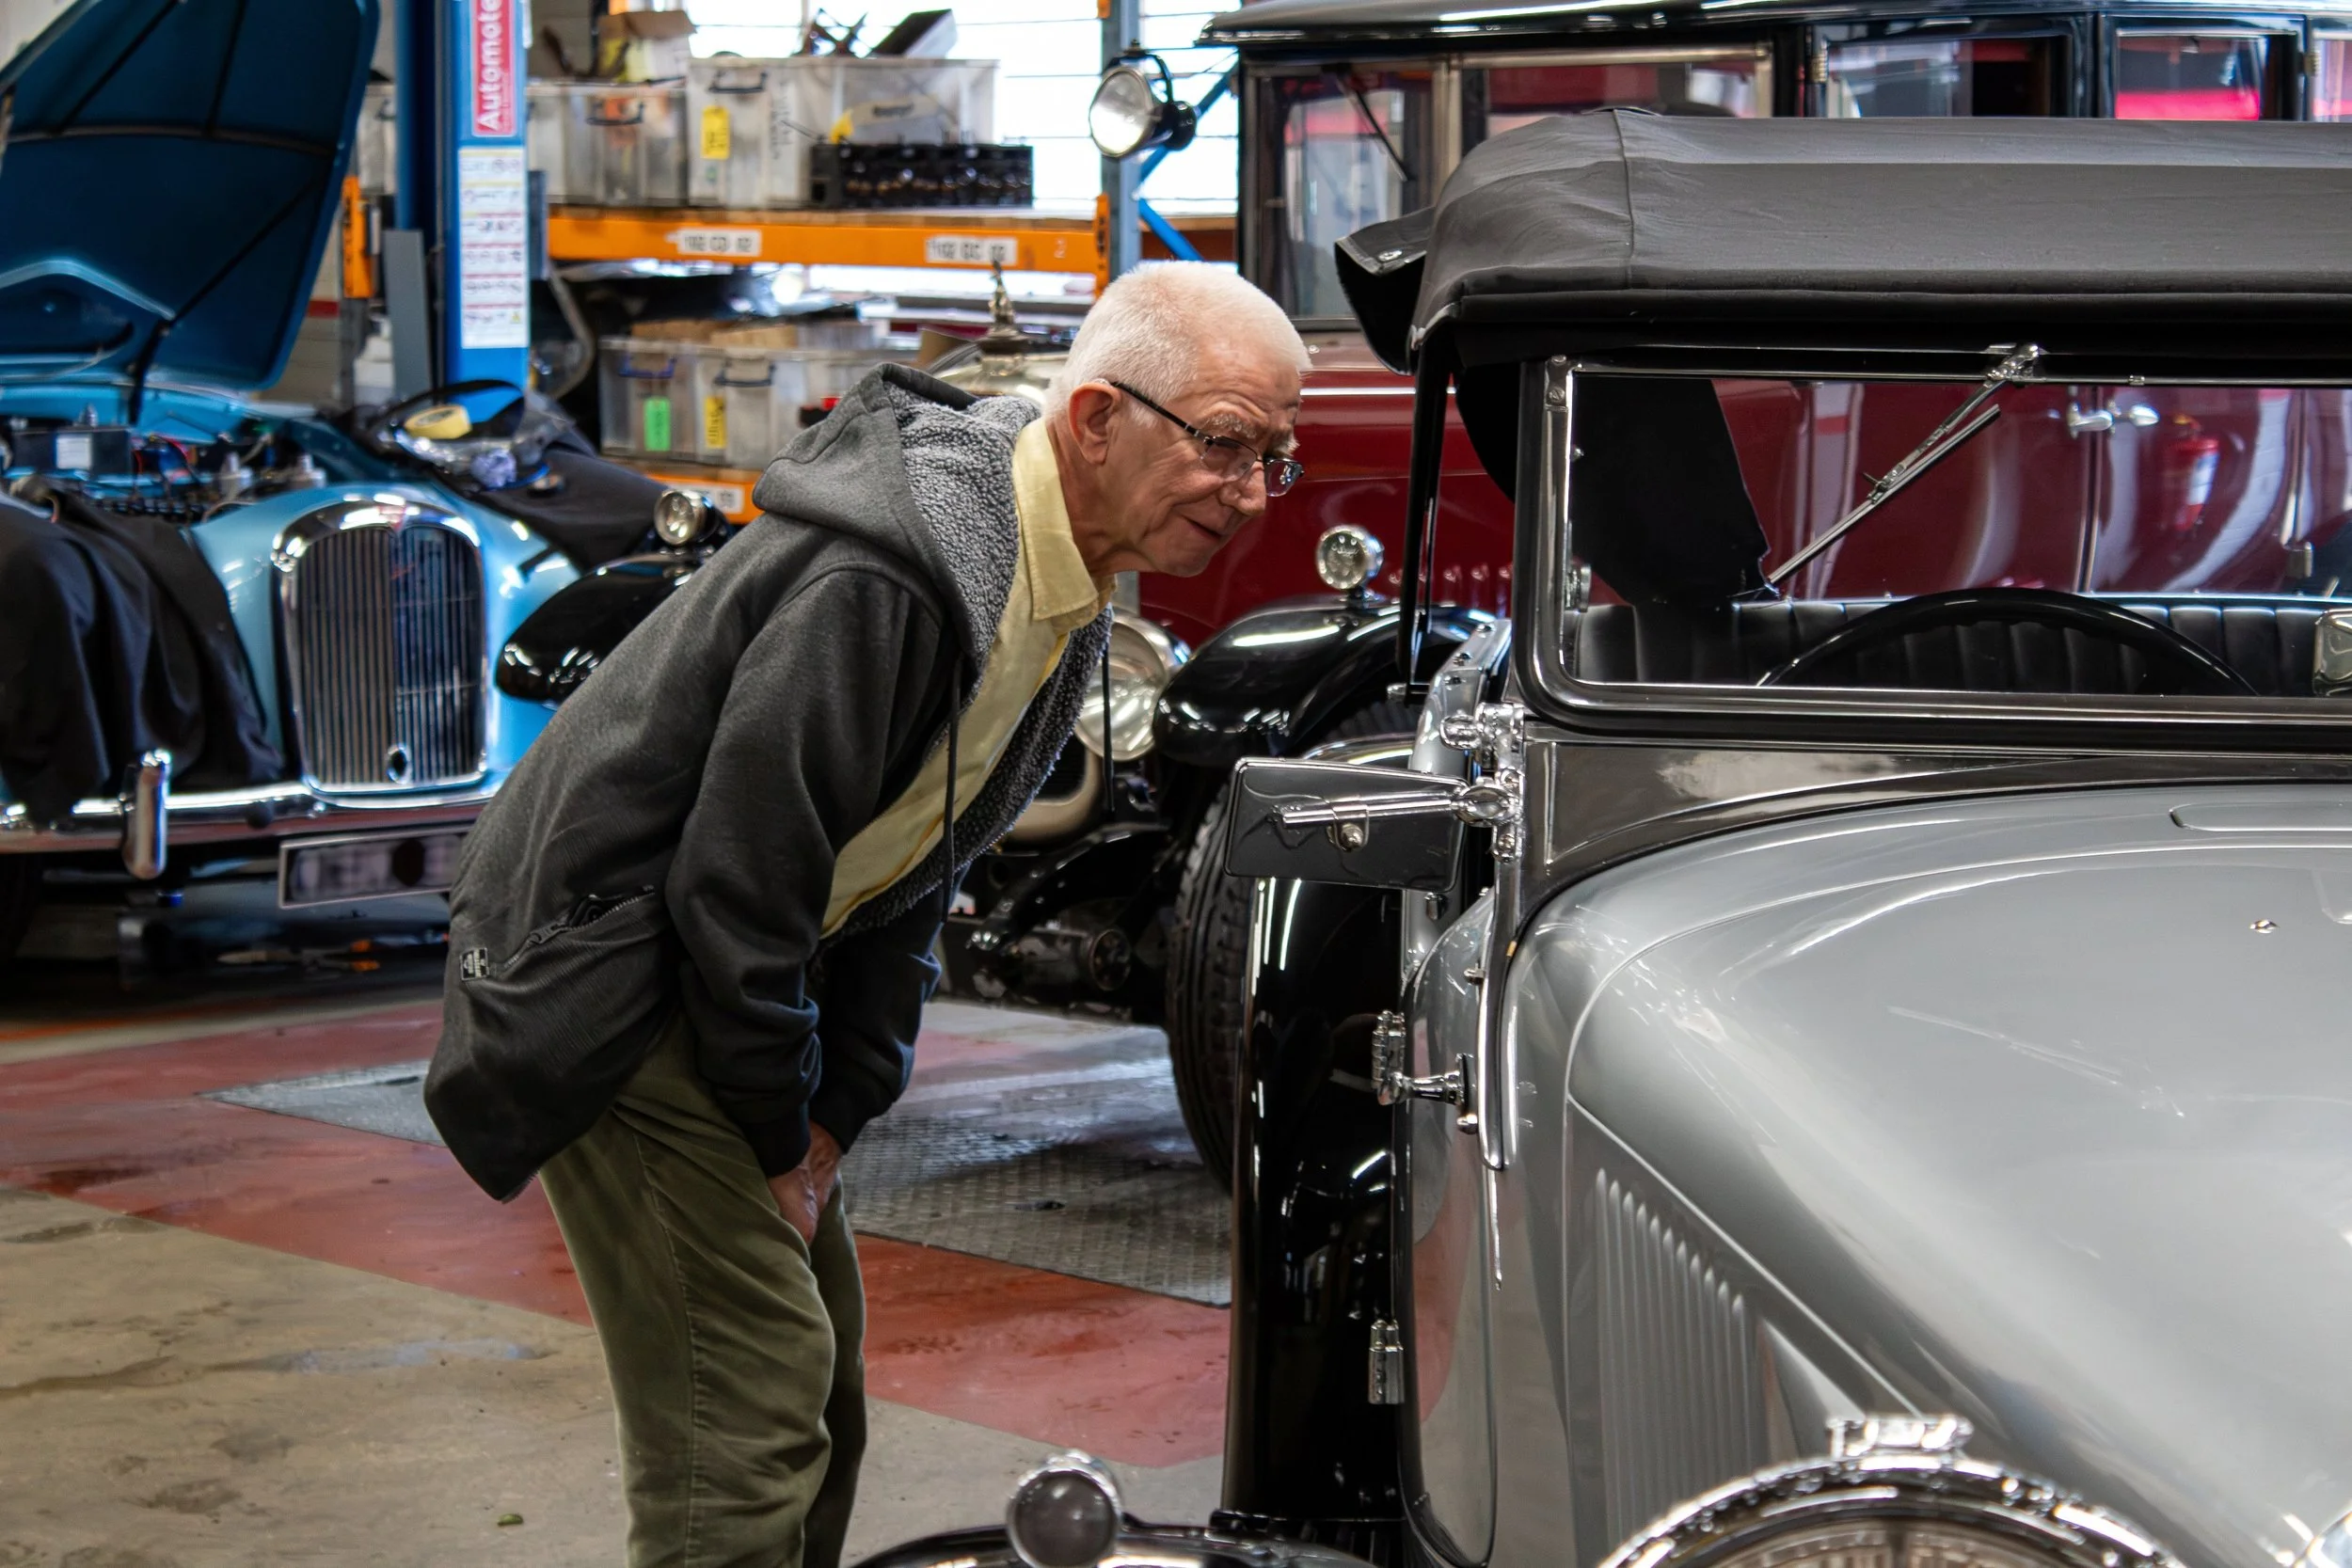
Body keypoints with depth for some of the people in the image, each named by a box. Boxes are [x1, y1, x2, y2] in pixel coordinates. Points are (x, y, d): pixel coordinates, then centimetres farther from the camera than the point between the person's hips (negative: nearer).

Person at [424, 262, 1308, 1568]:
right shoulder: (885, 576, -29)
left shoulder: (1069, 597, 2)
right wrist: (778, 1144, -13)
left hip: (735, 967, 10)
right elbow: (736, 876, -25)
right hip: (611, 965, -10)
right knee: (746, 1410, -11)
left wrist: (835, 1119, 3)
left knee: (814, 1362, 16)